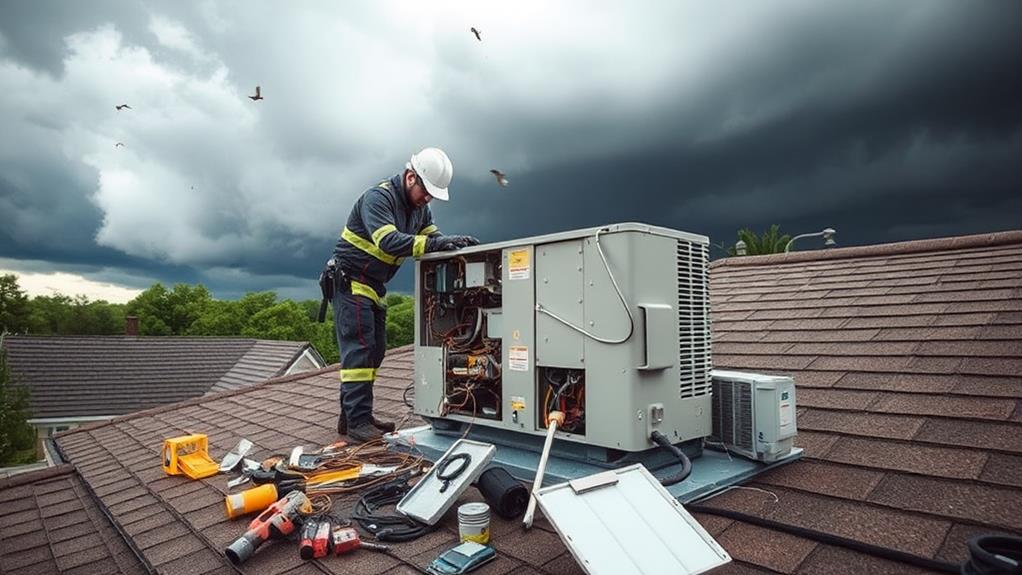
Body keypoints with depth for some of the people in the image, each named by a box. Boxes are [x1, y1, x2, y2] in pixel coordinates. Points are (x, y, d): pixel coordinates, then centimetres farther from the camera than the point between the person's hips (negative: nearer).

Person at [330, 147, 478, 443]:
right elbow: (388, 241, -33)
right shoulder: (378, 197, -19)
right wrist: (432, 243, -41)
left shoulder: (419, 206, 8)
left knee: (375, 350, 7)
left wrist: (454, 242, -20)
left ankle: (352, 415, 15)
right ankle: (356, 421, -9)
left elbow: (433, 237, 1)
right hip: (350, 282, -9)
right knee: (359, 348, -13)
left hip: (373, 287, 9)